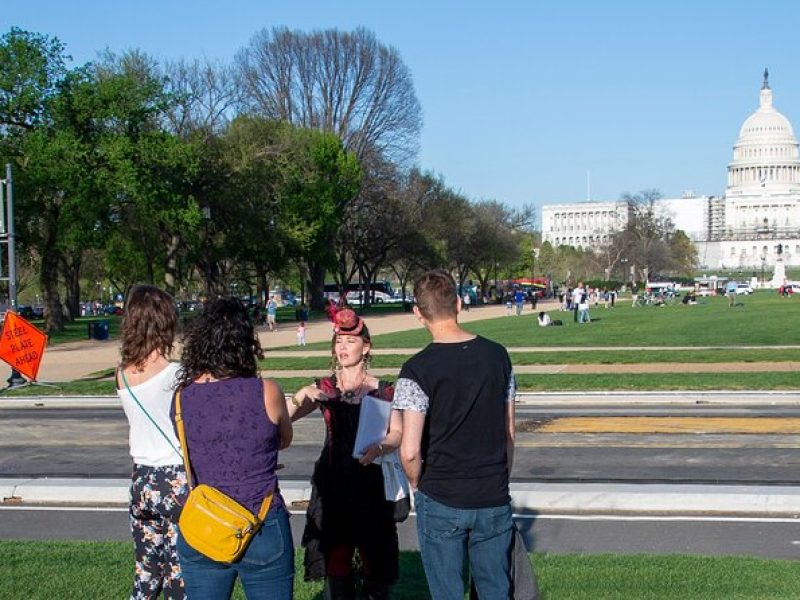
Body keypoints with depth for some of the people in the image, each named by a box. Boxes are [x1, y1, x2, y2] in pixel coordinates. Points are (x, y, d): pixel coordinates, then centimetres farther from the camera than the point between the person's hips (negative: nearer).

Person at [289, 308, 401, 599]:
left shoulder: (382, 390, 2)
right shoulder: (322, 389, 5)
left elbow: (398, 433, -3)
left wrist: (379, 448, -23)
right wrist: (300, 399, -23)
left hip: (369, 482, -1)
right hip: (332, 484, 1)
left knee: (375, 558, 1)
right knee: (335, 560, 3)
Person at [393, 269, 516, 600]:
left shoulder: (418, 369, -14)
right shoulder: (497, 356, 0)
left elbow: (409, 451, -17)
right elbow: (509, 433, 7)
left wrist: (417, 484, 2)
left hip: (441, 501, -4)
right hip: (494, 499, 4)